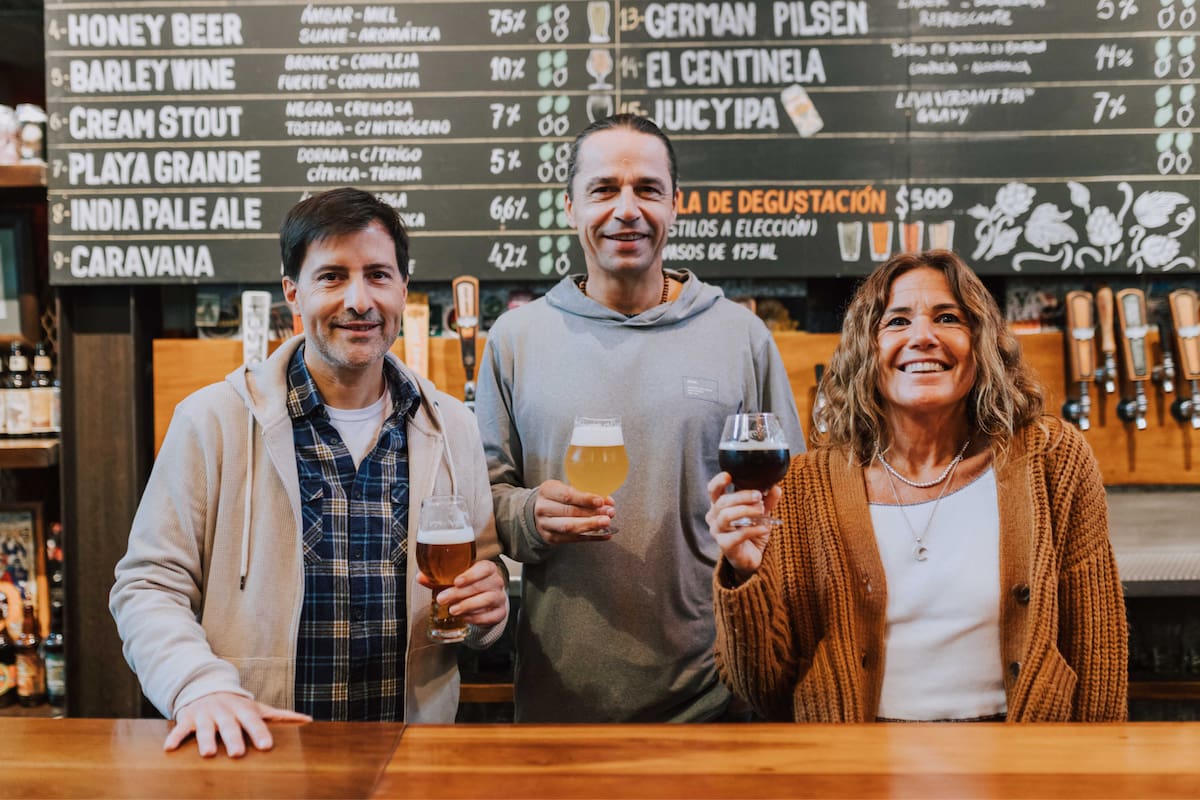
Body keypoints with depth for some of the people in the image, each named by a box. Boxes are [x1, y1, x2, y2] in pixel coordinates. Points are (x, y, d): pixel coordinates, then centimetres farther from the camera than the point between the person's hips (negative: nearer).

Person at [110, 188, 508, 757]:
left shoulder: (453, 428, 7)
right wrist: (202, 686, -17)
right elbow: (149, 587, -1)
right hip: (256, 752, -3)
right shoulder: (212, 421, -1)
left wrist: (487, 606, -5)